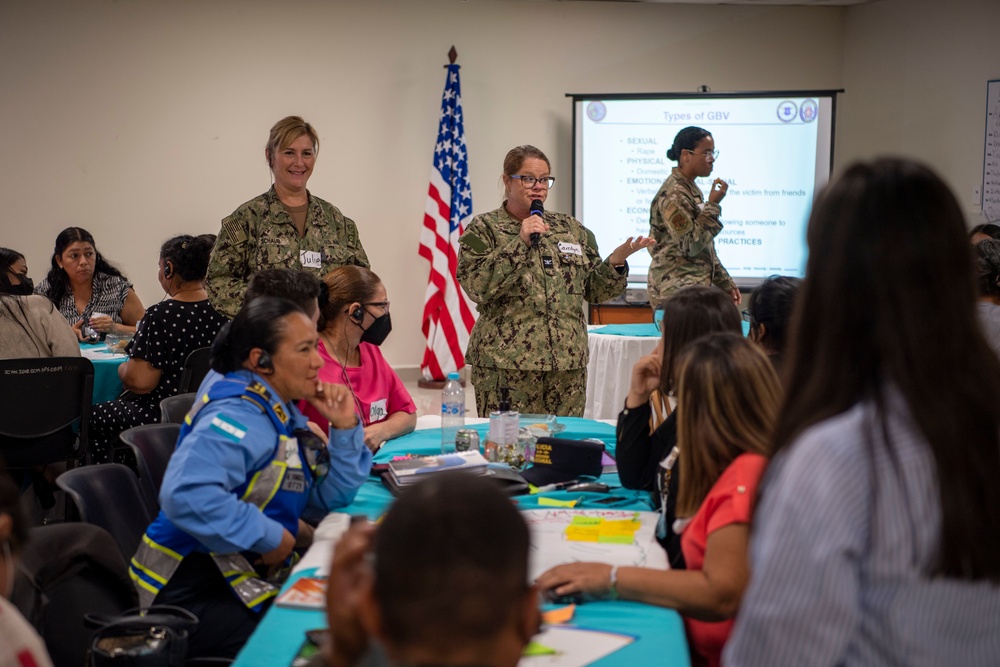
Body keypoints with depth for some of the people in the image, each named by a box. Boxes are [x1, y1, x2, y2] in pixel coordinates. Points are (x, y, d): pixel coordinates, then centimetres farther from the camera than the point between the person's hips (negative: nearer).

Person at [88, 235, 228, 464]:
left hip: (162, 419, -7)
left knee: (94, 417, 18)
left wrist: (123, 369, 0)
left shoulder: (161, 316, -21)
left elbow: (140, 382, -23)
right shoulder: (223, 312, -3)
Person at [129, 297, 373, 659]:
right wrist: (271, 538, -26)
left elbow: (332, 496, 14)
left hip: (241, 581, 10)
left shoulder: (280, 412, 11)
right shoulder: (239, 415, -20)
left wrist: (345, 428, -2)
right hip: (192, 595, -10)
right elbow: (186, 495, -37)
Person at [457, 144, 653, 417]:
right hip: (507, 363, -4)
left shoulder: (572, 229, 15)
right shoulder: (484, 229, 2)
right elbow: (476, 287, -12)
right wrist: (519, 243, -18)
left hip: (568, 362, 4)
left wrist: (616, 261, -1)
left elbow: (594, 290, 17)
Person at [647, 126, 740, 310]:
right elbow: (691, 245, -19)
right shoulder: (672, 195, -13)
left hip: (697, 288, 9)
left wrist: (724, 282, 19)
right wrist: (713, 205, -14)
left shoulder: (692, 190, 16)